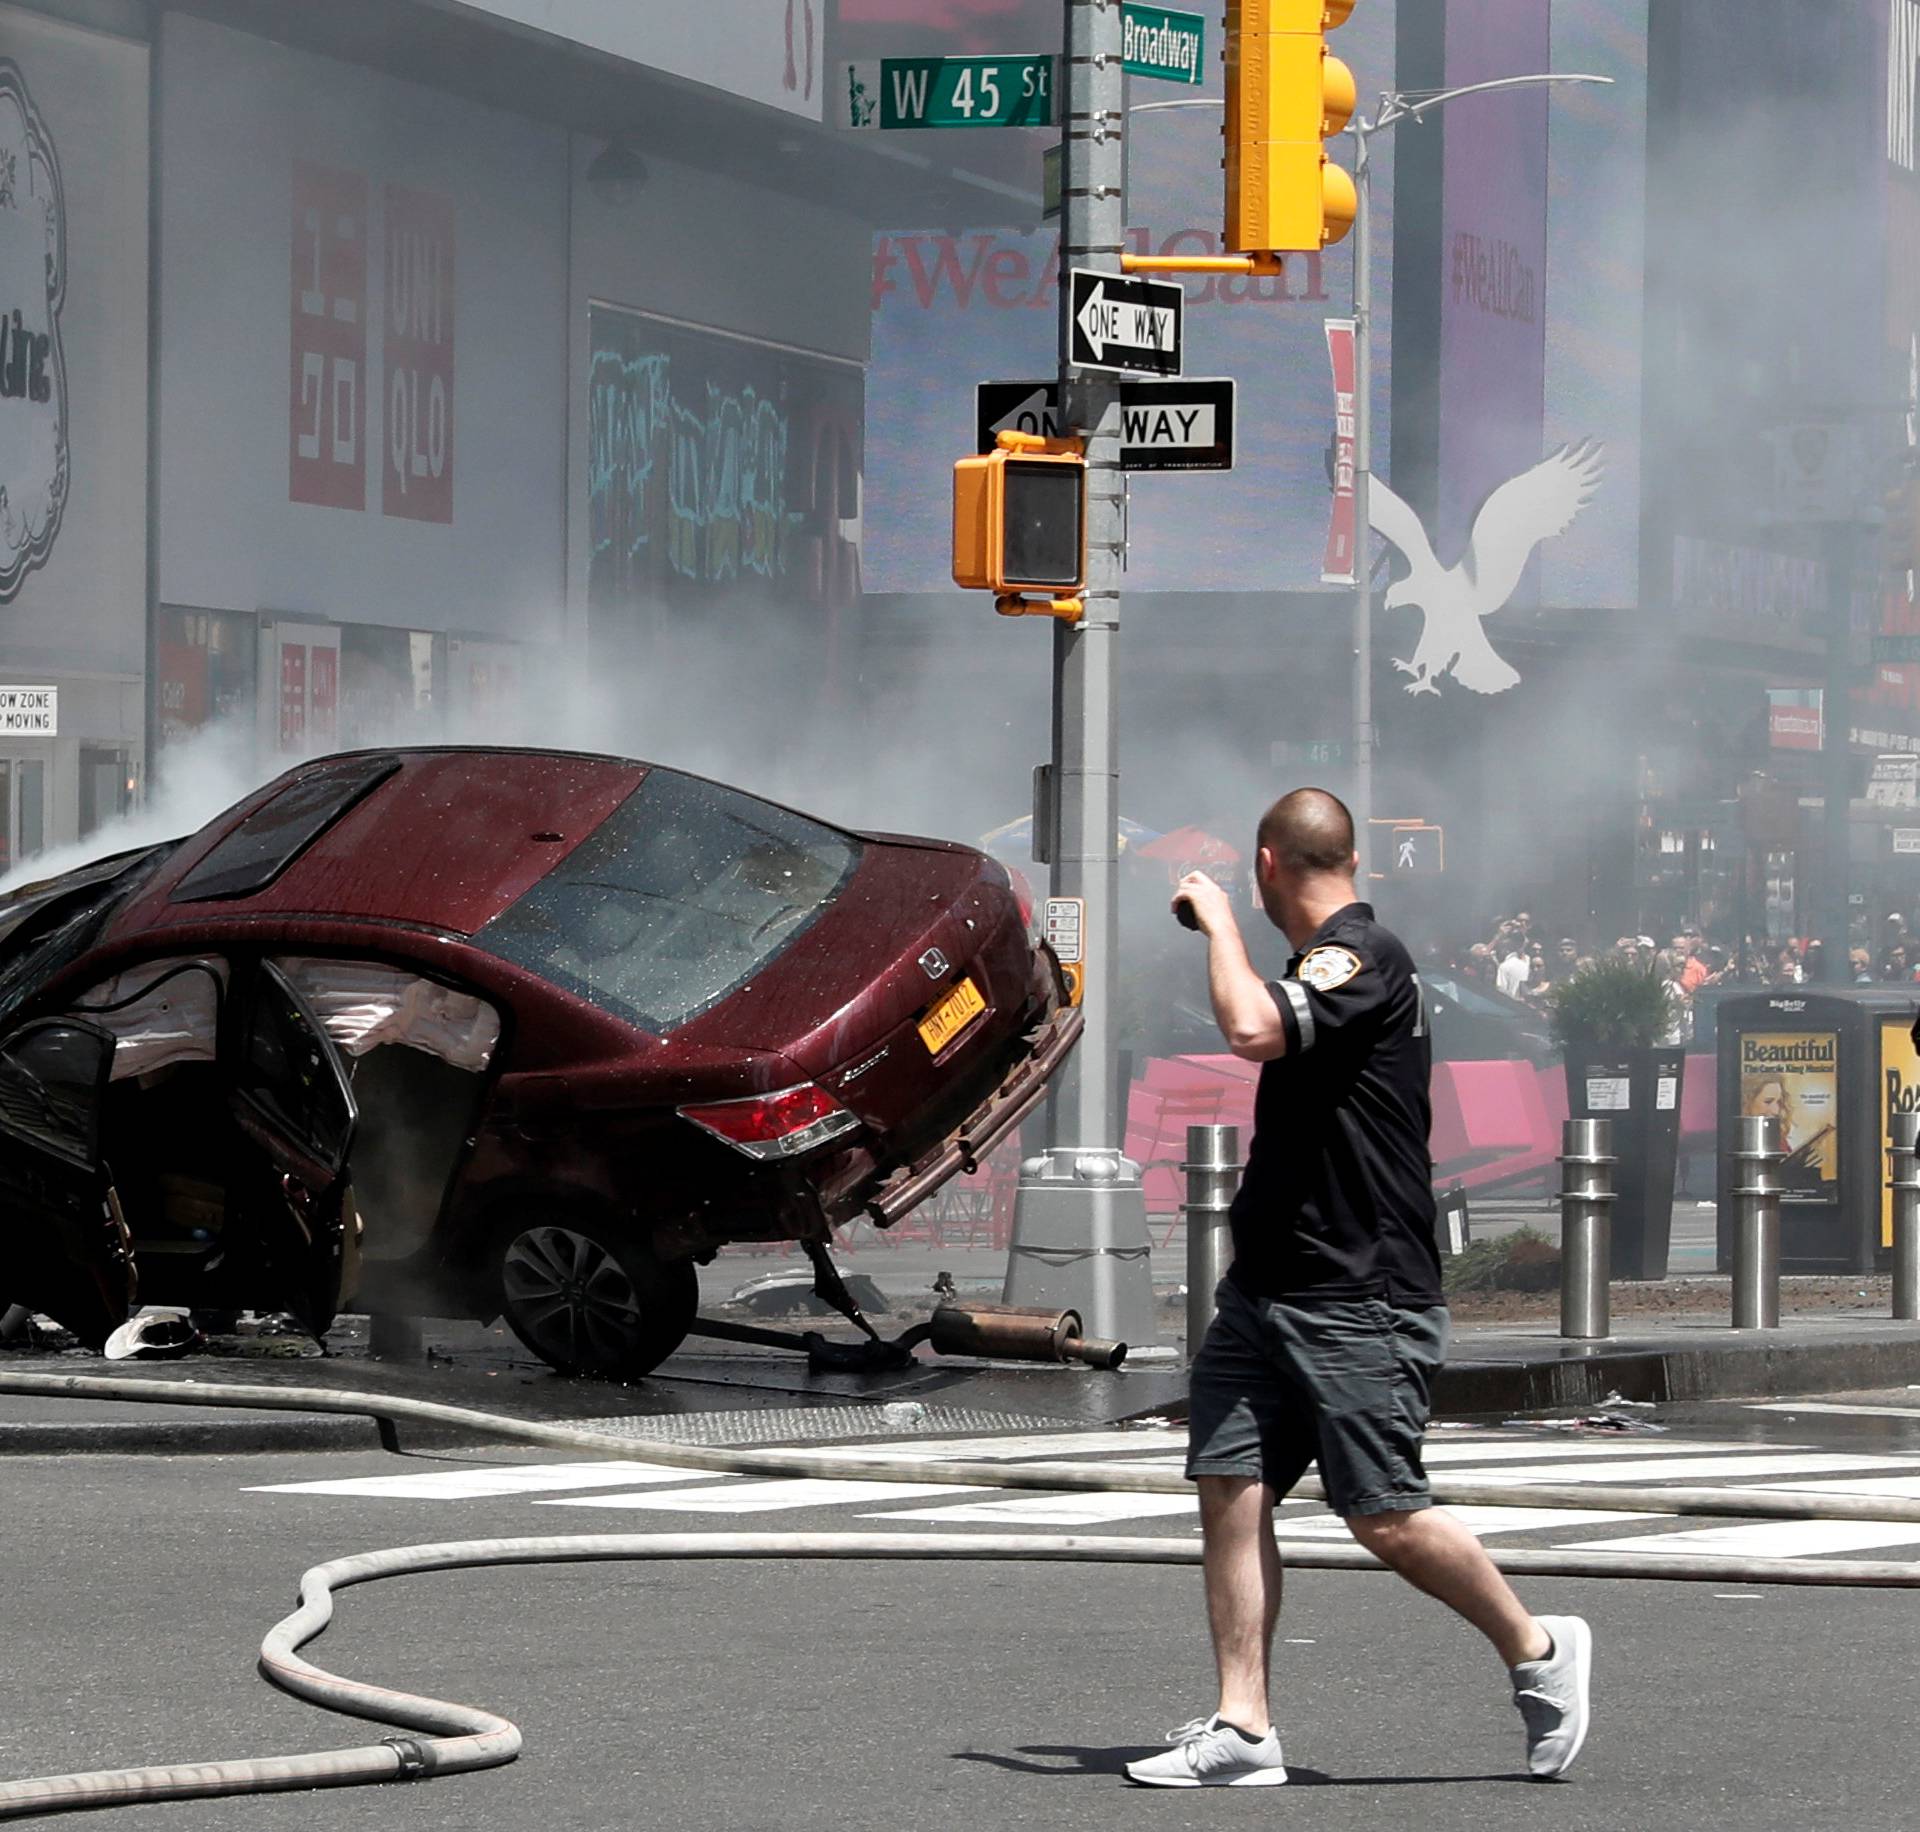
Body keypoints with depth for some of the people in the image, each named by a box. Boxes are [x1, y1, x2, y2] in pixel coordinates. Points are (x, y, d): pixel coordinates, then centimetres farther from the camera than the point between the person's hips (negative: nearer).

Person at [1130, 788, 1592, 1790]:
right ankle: (1242, 1728, -2)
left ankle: (1536, 1648, 14)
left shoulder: (1362, 957, -15)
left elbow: (1252, 1029, -31)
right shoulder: (1329, 960, 16)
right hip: (1266, 1290, 10)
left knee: (1382, 1514, -7)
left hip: (1357, 1301, -10)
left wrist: (1217, 919, -18)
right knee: (1229, 1485, -1)